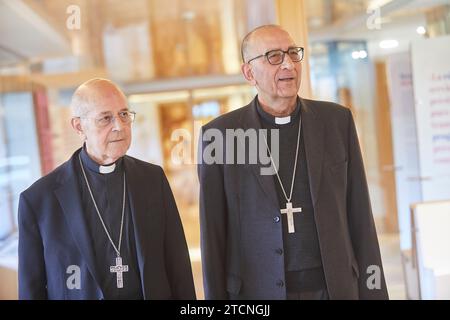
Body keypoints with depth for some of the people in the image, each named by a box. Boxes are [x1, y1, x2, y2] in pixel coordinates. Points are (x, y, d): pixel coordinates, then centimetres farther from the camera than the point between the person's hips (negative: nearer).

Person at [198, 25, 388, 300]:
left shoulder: (337, 121, 1)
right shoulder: (219, 134, -4)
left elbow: (360, 219, 3)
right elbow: (213, 233, -2)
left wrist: (374, 291, 1)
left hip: (335, 288, 2)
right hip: (257, 291, -1)